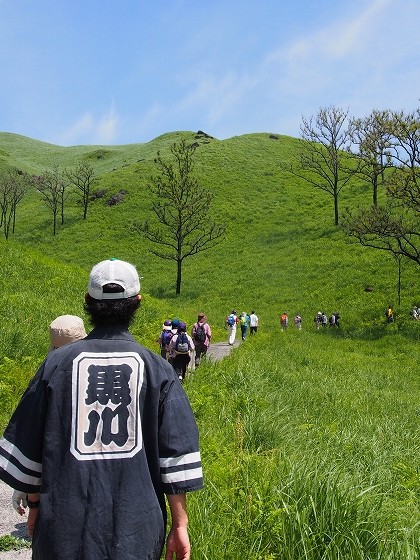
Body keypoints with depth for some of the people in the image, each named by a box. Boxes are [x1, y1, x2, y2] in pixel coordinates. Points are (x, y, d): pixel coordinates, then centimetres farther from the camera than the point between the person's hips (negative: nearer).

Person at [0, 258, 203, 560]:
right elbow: (176, 452, -6)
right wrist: (180, 524, 2)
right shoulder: (157, 368, -5)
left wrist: (35, 504, 17)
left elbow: (27, 443, 3)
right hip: (137, 530, 0)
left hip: (66, 525, 0)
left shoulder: (58, 362, -4)